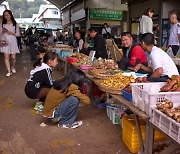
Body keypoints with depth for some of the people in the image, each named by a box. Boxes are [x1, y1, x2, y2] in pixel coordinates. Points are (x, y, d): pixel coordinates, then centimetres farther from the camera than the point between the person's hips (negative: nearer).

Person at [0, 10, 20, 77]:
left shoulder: (15, 24, 3)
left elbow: (18, 34, 3)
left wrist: (11, 33, -13)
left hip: (13, 42, -1)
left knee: (13, 57, 3)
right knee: (6, 57, -8)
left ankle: (13, 67, 31)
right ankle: (9, 71, -4)